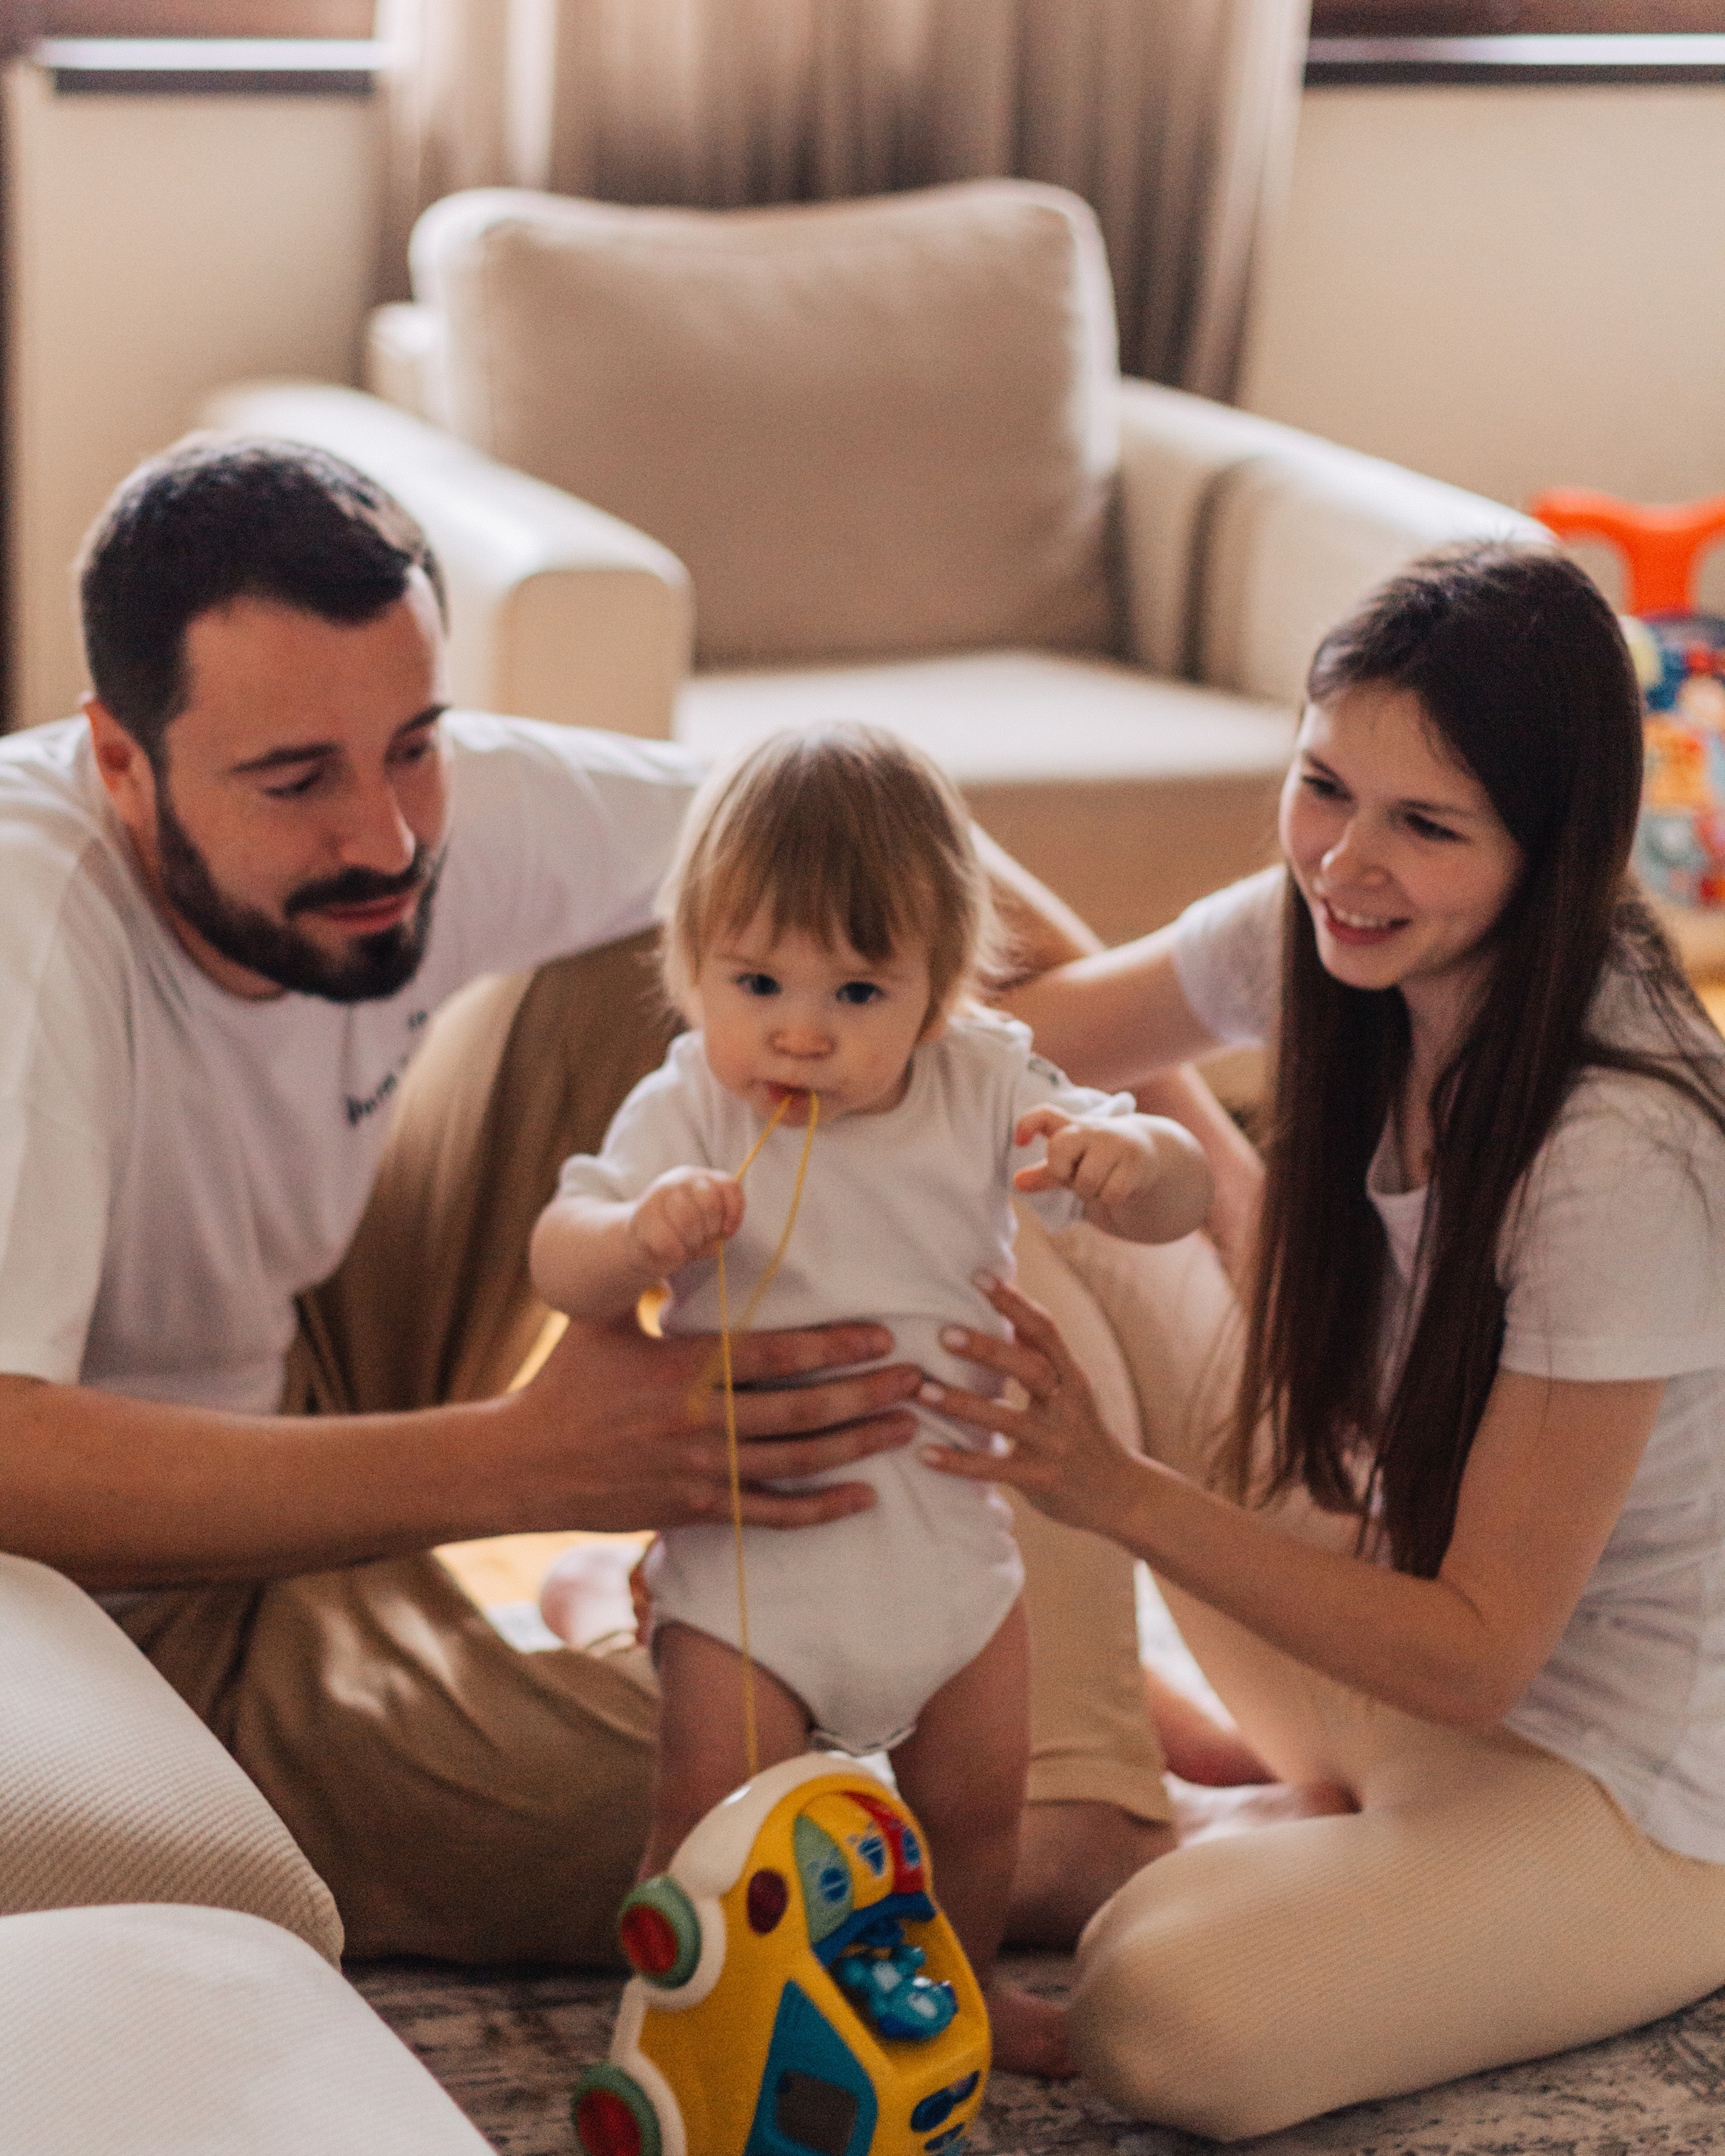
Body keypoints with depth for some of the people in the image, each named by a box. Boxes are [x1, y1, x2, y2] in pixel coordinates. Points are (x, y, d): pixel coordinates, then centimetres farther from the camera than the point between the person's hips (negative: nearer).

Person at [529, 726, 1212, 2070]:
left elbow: (1176, 1203, -8)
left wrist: (1129, 1154, -32)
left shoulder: (980, 1090, -7)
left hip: (950, 1541, 3)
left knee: (977, 1801, 17)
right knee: (713, 1825, -5)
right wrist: (641, 1232, -43)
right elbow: (559, 1264, -21)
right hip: (751, 1557, -3)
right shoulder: (689, 1115, -13)